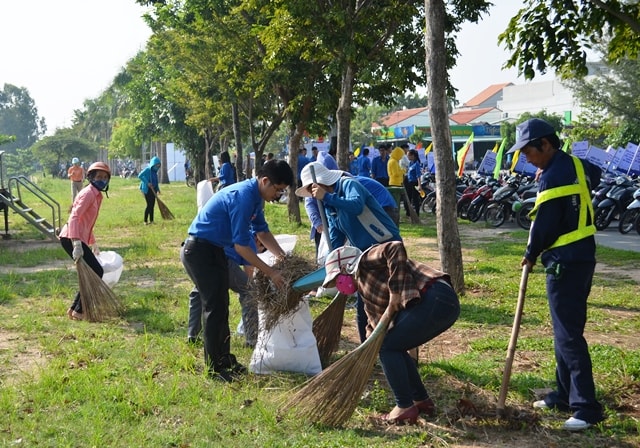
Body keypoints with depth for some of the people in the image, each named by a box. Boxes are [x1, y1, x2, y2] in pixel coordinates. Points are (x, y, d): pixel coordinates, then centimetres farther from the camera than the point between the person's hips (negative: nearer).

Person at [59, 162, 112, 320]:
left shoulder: (96, 195, 20)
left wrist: (93, 243, 40)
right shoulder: (88, 193, -11)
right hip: (72, 238, -10)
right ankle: (78, 311, -3)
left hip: (79, 239, 10)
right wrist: (77, 244, -33)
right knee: (96, 272, -9)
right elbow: (74, 218, -23)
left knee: (95, 272, 12)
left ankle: (74, 308, 17)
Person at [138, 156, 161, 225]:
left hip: (153, 190, 7)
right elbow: (140, 176, -22)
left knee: (152, 205, 7)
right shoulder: (147, 170, -12)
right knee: (149, 205, -10)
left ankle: (151, 220, 14)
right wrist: (147, 183, -24)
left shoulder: (155, 172, 11)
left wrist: (158, 189, 10)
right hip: (147, 190, -7)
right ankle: (145, 221, -3)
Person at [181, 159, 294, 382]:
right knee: (214, 307, -7)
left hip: (215, 250, 10)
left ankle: (225, 360, 24)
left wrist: (284, 258, 4)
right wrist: (271, 273, -22)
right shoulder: (243, 197, -27)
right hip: (199, 251, -10)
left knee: (221, 306, 14)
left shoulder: (255, 195, 3)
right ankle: (214, 368, 2)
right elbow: (241, 245, -27)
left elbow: (262, 231, 15)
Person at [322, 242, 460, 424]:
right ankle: (422, 401, 26)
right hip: (444, 304, 10)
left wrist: (396, 292, -18)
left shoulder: (365, 262, 0)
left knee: (388, 347, -1)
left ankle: (405, 408, 6)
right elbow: (377, 323, 26)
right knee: (394, 348, 19)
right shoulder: (365, 288, 27)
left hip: (435, 300, -10)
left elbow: (396, 248, -18)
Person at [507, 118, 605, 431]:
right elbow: (595, 175, 33)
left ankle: (587, 407, -4)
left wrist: (531, 255, 2)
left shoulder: (552, 178, -20)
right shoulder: (576, 165, 8)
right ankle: (565, 395, 26)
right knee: (565, 330, 17)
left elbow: (544, 226, -16)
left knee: (568, 335, -7)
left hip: (565, 263, -10)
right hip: (581, 257, 10)